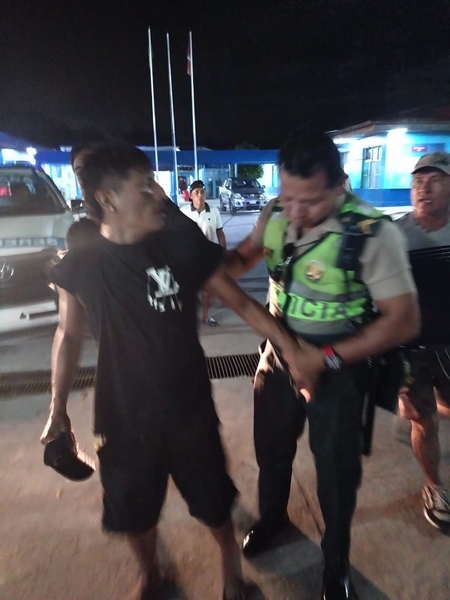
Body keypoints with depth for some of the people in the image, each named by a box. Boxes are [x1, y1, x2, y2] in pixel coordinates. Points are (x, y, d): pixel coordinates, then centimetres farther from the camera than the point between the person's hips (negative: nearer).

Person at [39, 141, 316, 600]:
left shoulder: (184, 247, -13)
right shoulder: (77, 267, -10)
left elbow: (239, 302, -6)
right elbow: (69, 335, 4)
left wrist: (289, 346, -13)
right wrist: (58, 410, 4)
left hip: (190, 409, -1)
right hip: (121, 417, 2)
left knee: (212, 502, 17)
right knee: (132, 511, 21)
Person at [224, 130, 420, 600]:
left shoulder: (372, 233, -25)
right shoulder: (275, 216, -11)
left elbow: (404, 320, -21)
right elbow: (245, 255, 5)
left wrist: (326, 358, -24)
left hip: (337, 368, -4)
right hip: (279, 356, 4)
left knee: (336, 472, 16)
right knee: (271, 450, 24)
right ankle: (272, 518, 59)